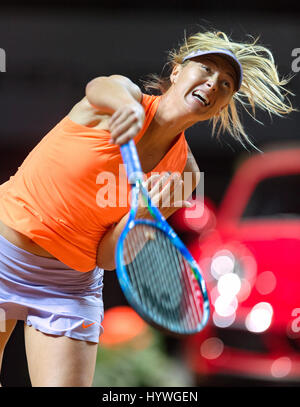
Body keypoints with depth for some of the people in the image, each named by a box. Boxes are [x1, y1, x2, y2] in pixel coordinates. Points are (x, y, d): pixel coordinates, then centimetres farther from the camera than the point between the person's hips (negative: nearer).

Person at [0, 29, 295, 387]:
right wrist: (128, 105, -58)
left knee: (65, 385, -11)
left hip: (71, 285, 2)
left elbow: (105, 257, -6)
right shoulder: (124, 97, -8)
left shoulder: (183, 171, -1)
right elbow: (100, 89, -35)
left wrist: (147, 210, -26)